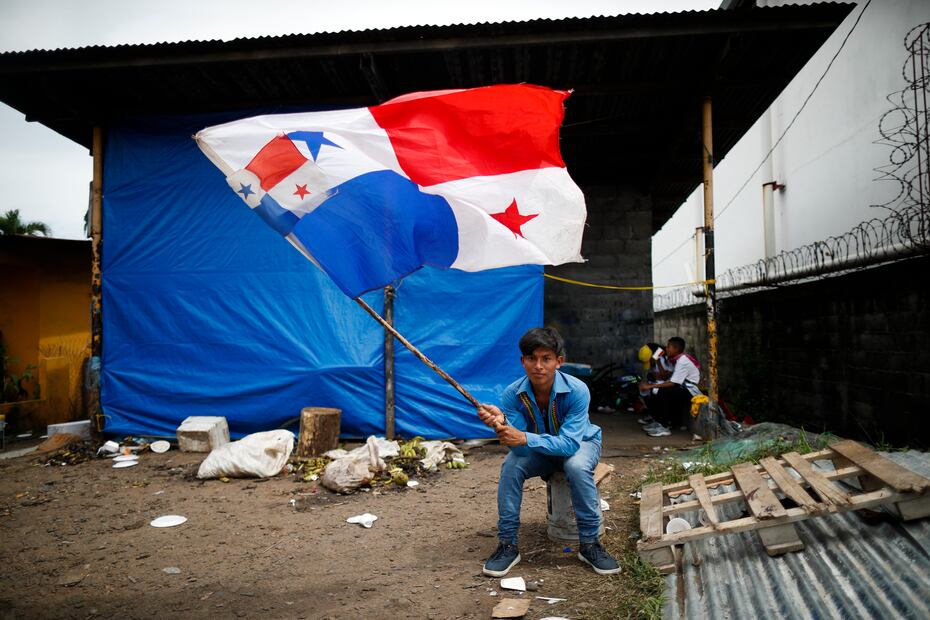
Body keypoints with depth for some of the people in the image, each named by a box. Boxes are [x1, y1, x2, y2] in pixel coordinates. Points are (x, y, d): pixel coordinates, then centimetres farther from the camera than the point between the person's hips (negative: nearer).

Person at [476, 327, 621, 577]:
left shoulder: (577, 390, -32)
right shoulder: (512, 394, -24)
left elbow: (569, 443, -38)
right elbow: (520, 447, -28)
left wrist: (525, 438, -52)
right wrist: (502, 423, -50)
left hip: (580, 444, -2)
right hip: (539, 451, 2)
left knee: (577, 466, -35)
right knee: (511, 466, -26)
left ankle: (589, 543, -17)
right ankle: (508, 544, -12)